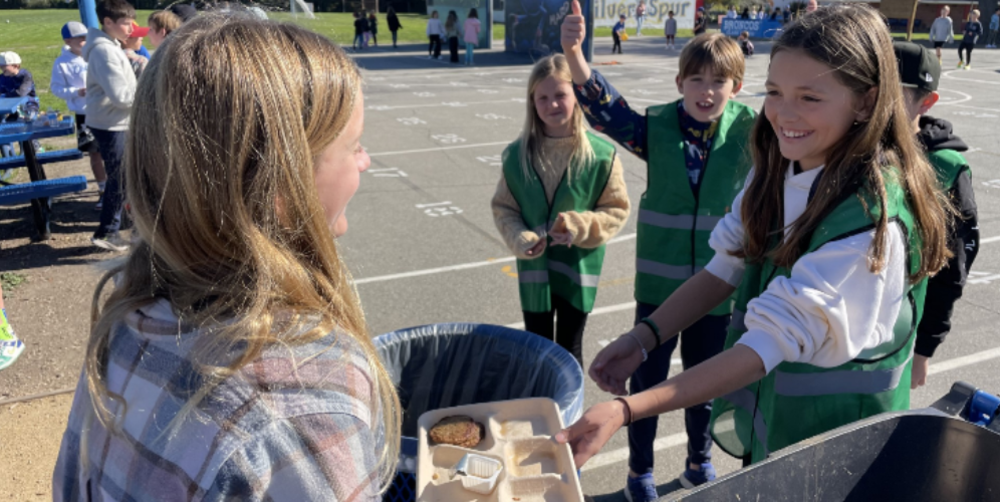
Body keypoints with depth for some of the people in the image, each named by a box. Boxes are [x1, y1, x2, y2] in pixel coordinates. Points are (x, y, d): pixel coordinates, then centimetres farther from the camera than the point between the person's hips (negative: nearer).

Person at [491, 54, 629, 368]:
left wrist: (580, 226, -21)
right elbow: (503, 207, 3)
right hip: (533, 267, 2)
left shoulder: (601, 155, -11)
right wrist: (520, 239, -15)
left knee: (570, 350, 14)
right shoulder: (517, 155, -4)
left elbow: (617, 209, -5)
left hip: (579, 267, -2)